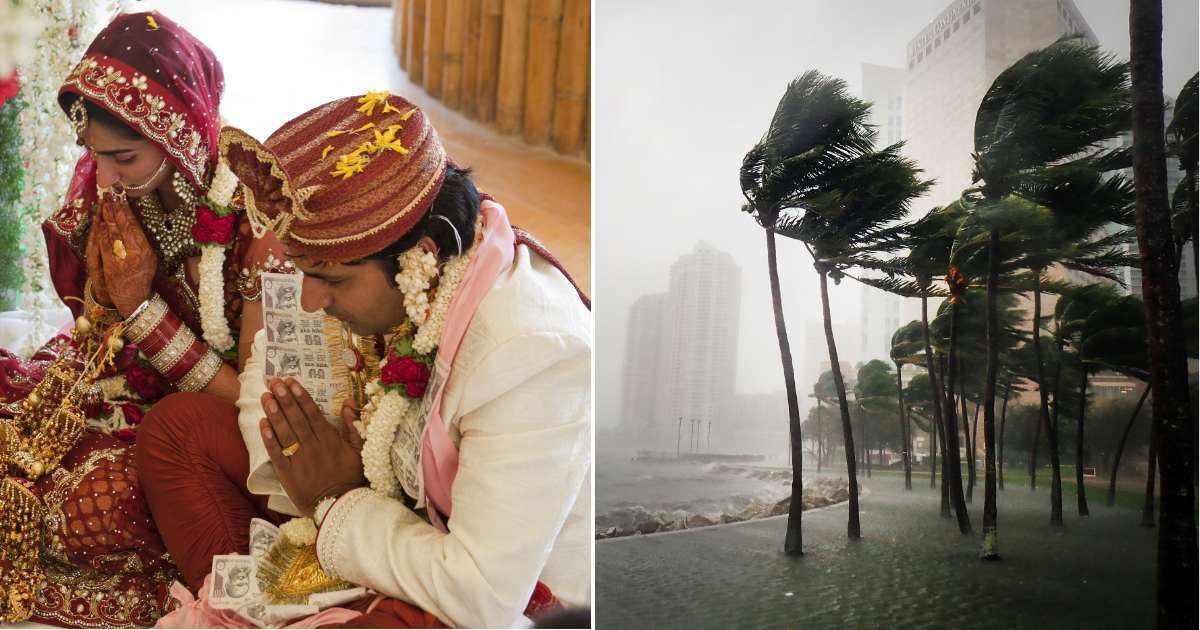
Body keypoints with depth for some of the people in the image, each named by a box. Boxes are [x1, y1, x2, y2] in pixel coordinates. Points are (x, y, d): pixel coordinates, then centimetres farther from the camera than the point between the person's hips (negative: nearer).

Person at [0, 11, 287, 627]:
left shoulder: (256, 218, -23)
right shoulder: (103, 188, -5)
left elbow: (253, 397, -19)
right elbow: (98, 326, 12)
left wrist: (139, 304, -21)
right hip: (123, 378, 6)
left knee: (99, 502, -31)